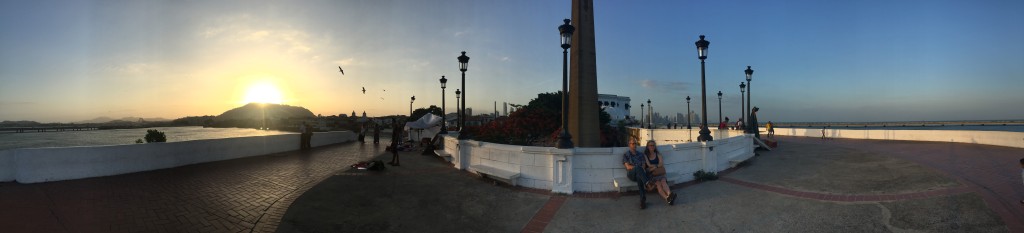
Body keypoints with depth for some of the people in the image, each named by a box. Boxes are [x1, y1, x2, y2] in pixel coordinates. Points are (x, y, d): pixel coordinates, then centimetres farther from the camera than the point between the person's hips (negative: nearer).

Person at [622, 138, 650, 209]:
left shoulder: (641, 154, 20)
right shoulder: (626, 155, 10)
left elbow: (643, 165, 9)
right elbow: (628, 167, -2)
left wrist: (643, 169, -14)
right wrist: (638, 167, -14)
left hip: (639, 173, 2)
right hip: (631, 174, -2)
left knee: (639, 177, -38)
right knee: (638, 168, -37)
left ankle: (643, 200, -46)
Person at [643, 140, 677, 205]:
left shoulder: (658, 154, 17)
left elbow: (662, 164, 3)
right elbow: (649, 165, -2)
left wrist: (654, 167, -8)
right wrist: (658, 165, 4)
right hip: (651, 174, -2)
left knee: (663, 181, -32)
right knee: (658, 183, -32)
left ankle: (669, 194, -60)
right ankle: (667, 198, -56)